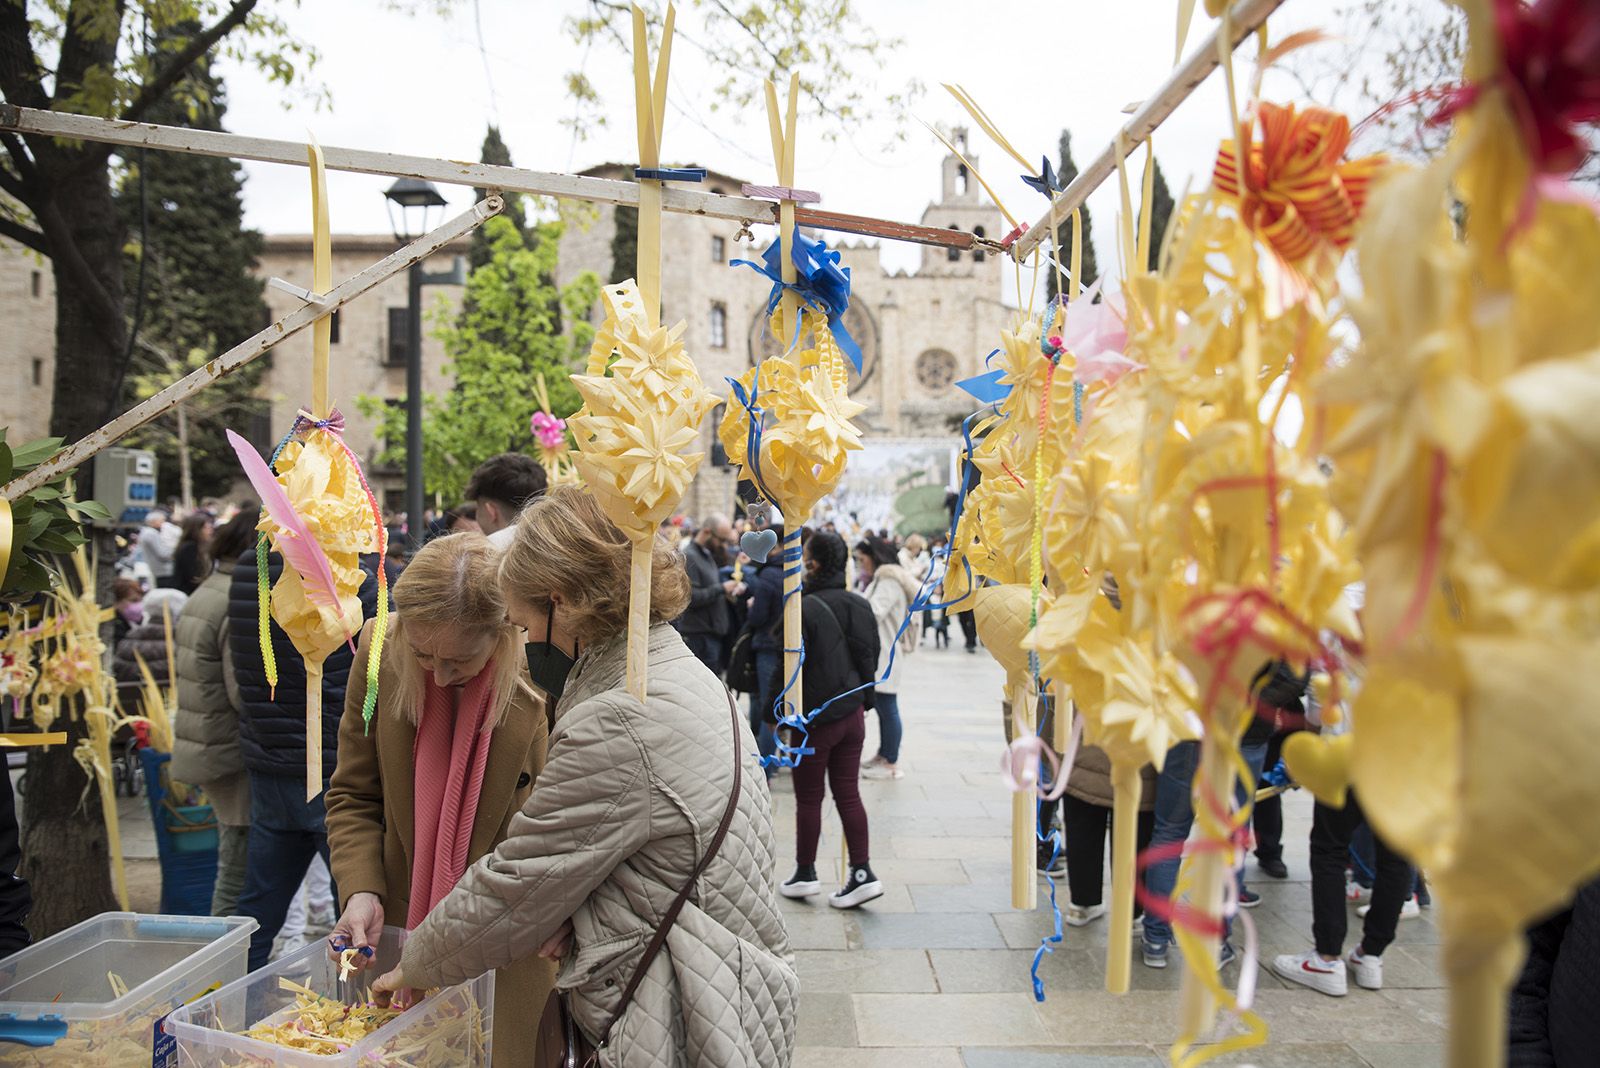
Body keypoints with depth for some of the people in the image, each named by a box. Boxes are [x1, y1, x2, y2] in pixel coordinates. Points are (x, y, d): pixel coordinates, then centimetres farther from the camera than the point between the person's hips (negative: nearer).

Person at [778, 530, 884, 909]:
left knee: (808, 798, 8)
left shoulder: (804, 609, -17)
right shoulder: (860, 604, 4)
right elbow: (871, 658, 11)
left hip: (816, 718, -6)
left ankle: (805, 874, 21)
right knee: (848, 794, 11)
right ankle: (862, 873, 9)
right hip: (853, 713, 6)